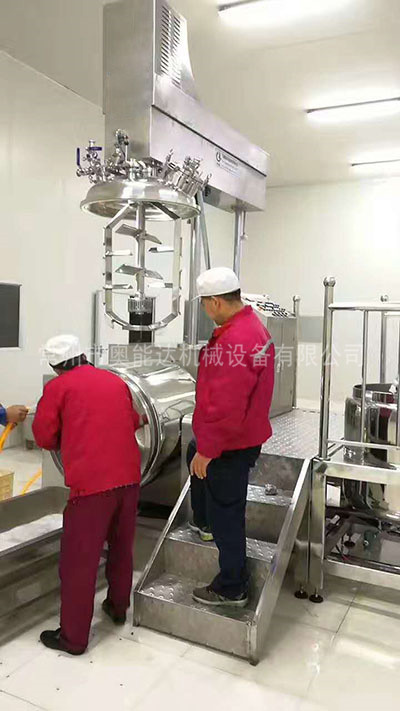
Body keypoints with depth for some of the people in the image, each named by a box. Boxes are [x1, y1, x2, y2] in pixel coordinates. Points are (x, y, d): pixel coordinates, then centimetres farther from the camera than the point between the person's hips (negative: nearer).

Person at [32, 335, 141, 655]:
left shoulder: (58, 387, -1)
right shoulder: (117, 381, 12)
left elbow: (44, 437, 2)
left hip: (91, 483, -5)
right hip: (128, 476, 6)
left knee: (80, 560, 6)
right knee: (122, 548, 22)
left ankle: (73, 637, 17)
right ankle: (118, 607, 40)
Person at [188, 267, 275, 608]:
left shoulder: (233, 342, -30)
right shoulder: (254, 325, 4)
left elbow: (225, 408, -31)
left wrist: (207, 450, -21)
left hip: (232, 444, -11)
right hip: (248, 431, 11)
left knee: (227, 514, 4)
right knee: (194, 453, 33)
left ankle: (232, 589, 22)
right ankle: (204, 523, 48)